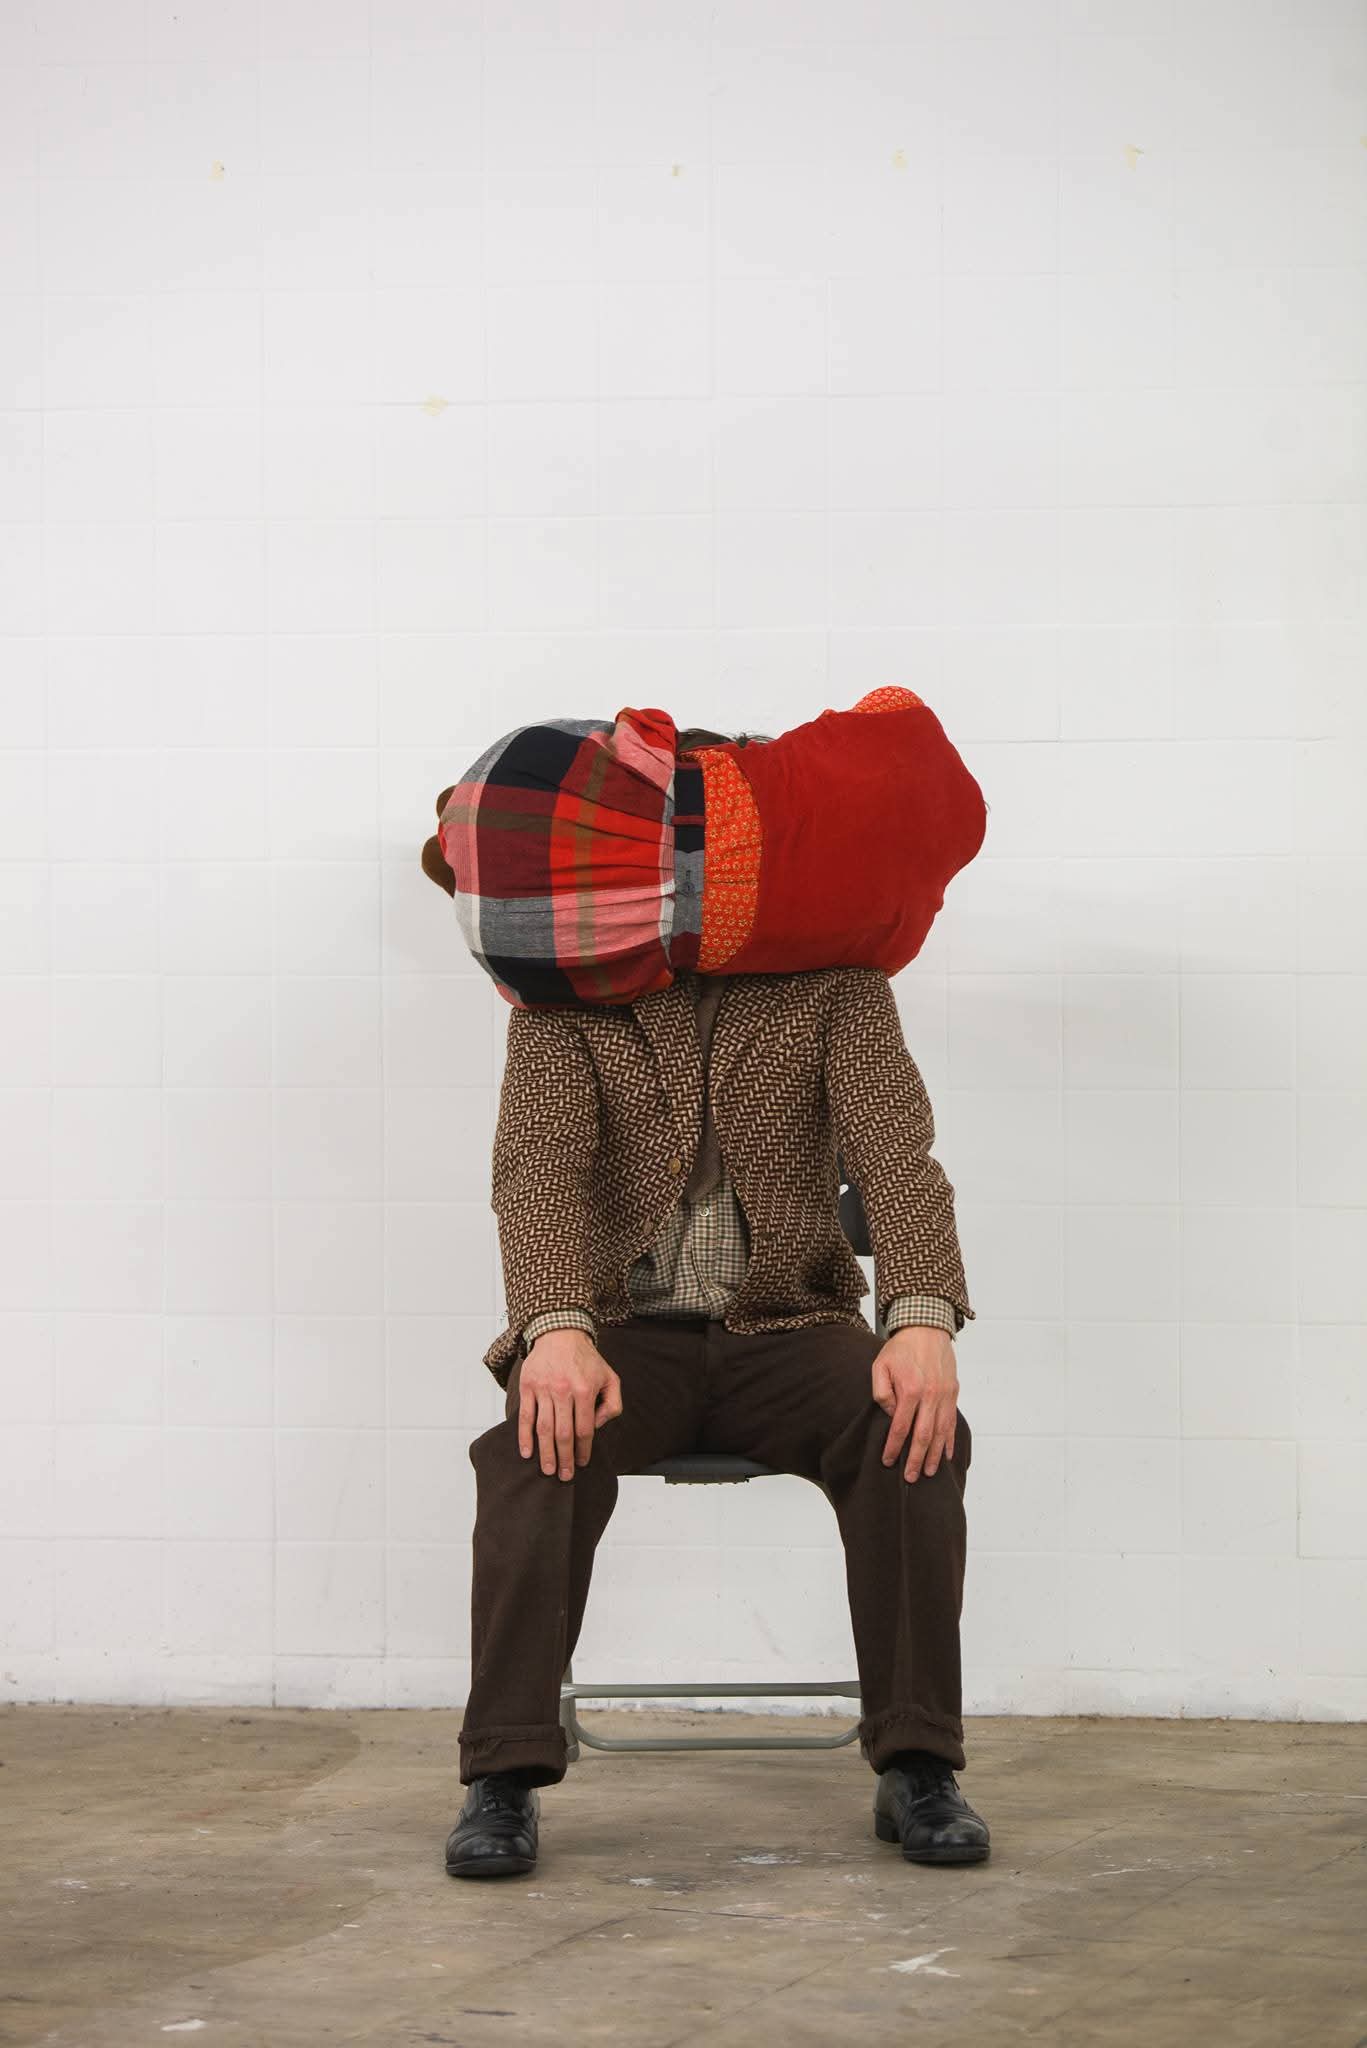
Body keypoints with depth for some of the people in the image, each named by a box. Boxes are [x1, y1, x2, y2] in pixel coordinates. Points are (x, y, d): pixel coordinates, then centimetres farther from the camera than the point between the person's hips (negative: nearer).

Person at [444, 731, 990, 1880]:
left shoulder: (833, 983, 5)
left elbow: (896, 1152, -8)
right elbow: (537, 1162, -10)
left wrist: (923, 1319, -28)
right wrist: (558, 1329, -31)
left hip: (785, 1326, 1)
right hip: (624, 1331, -1)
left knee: (916, 1434, -29)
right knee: (538, 1451, -33)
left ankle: (917, 1765, -21)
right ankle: (507, 1776, -28)